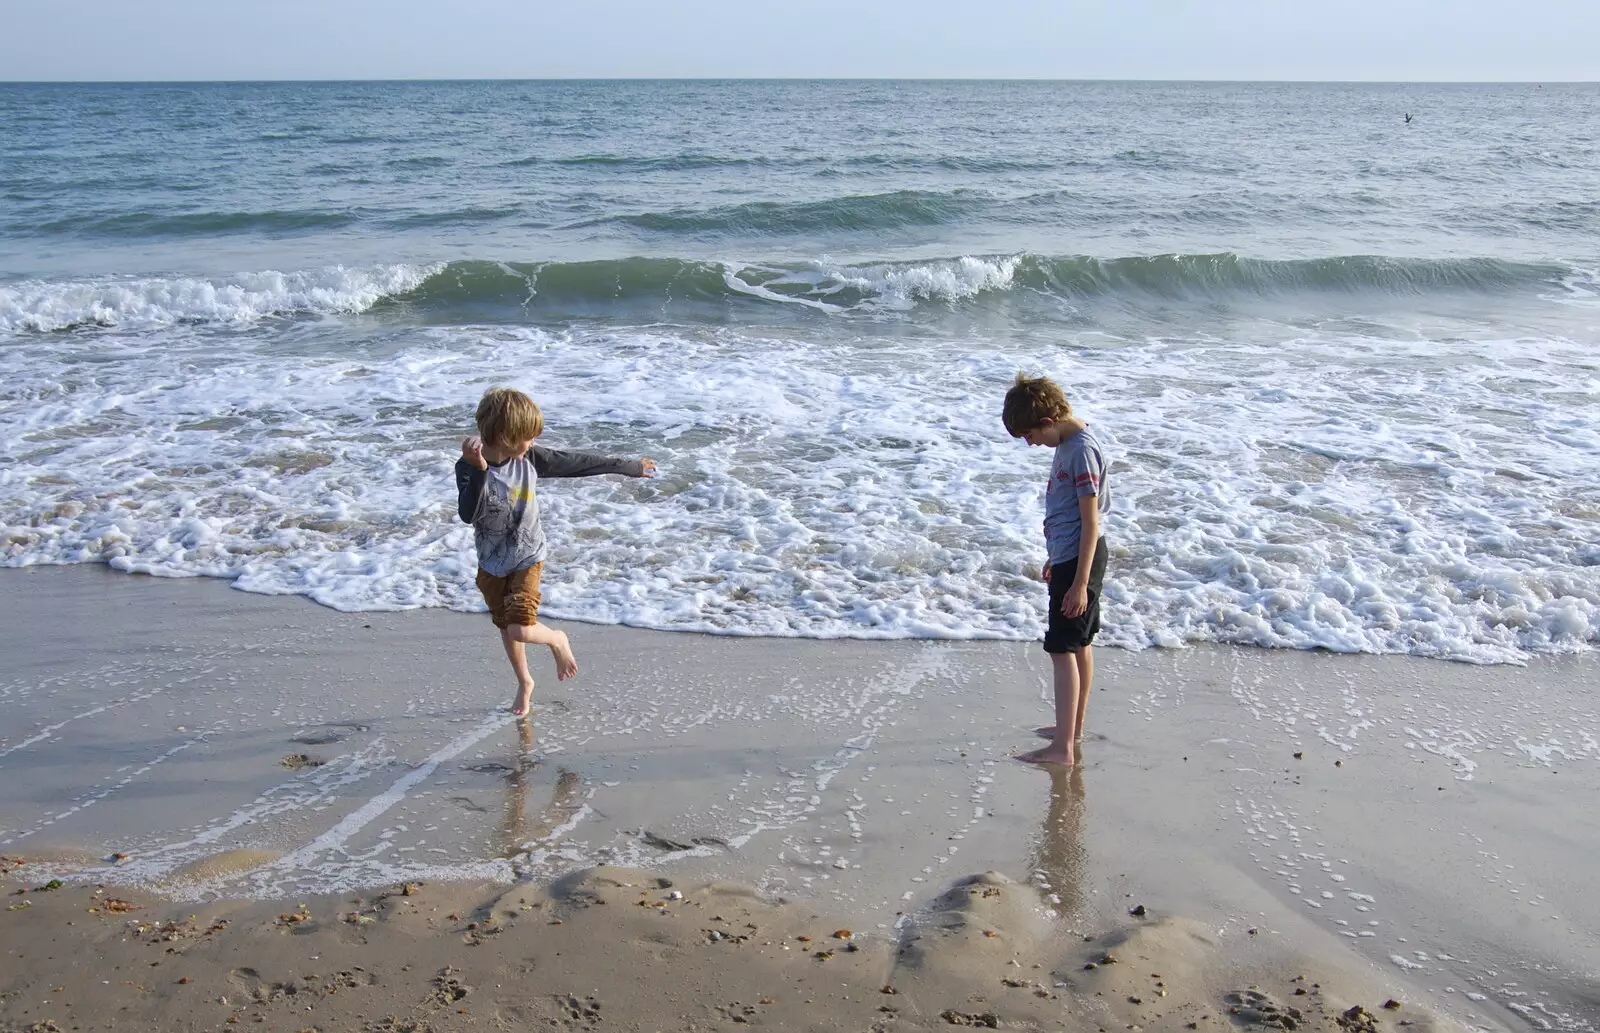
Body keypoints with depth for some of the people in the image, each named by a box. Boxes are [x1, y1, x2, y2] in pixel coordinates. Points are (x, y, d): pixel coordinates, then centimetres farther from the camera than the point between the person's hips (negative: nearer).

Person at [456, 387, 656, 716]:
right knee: (505, 628, 18)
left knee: (521, 630, -16)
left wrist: (626, 467, 5)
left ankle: (557, 640, 18)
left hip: (527, 558, -1)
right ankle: (524, 682, 43)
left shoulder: (530, 458, -14)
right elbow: (467, 514, -36)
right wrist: (478, 470, -49)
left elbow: (576, 463, -3)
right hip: (491, 563, 1)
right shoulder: (468, 467, -21)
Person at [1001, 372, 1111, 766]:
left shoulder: (1081, 449, -21)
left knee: (1063, 648, -8)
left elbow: (1090, 521, -22)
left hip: (1079, 559, -10)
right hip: (1070, 556, 10)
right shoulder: (1068, 442, 9)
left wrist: (1080, 582, -22)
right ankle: (1073, 727, 30)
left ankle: (1062, 748, -7)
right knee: (1079, 644, 18)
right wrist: (1056, 559, 27)